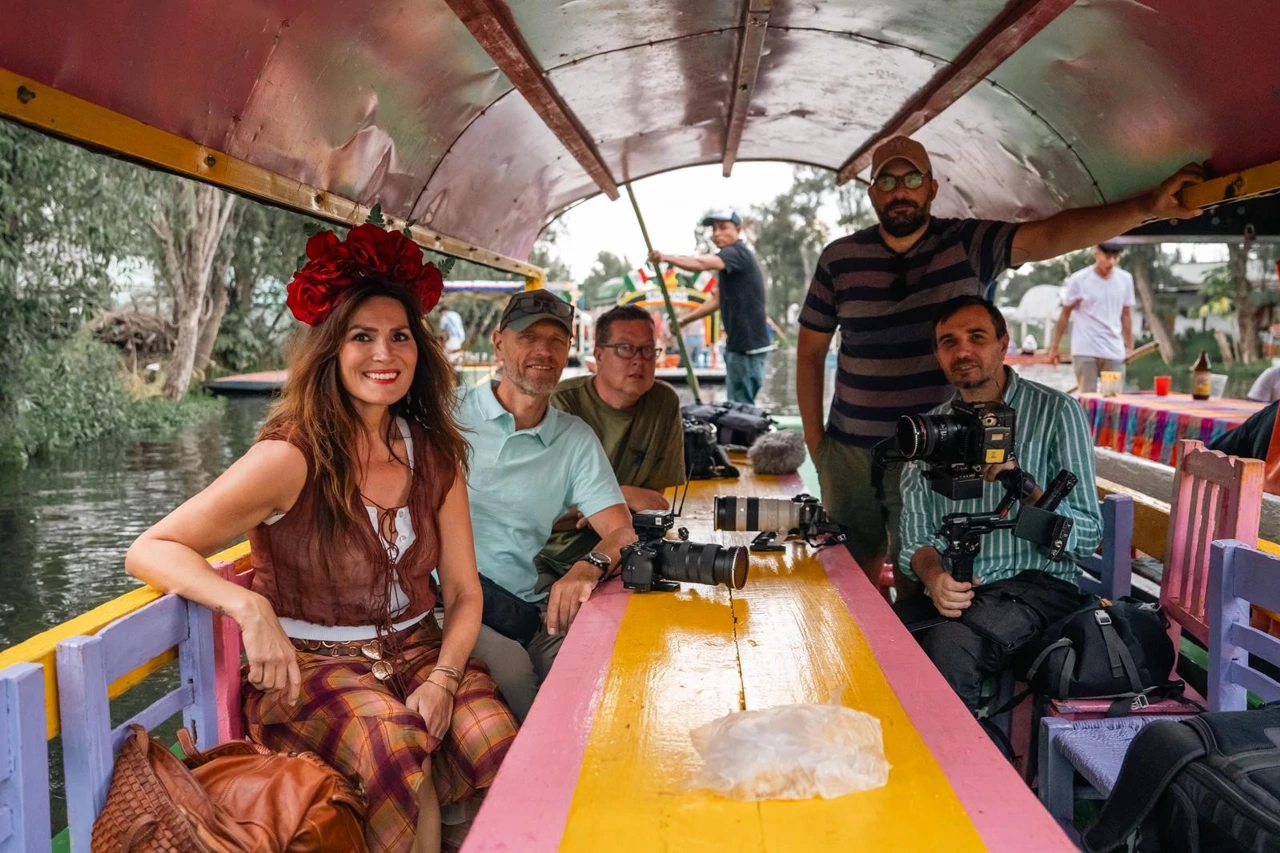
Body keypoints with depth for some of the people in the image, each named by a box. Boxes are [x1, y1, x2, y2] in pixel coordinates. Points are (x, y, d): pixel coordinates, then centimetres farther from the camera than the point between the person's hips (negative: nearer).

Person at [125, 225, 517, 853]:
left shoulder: (434, 454, 2)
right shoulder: (292, 458, -14)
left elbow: (463, 592, 5)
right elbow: (150, 551, -15)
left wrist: (443, 679, -13)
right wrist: (250, 607, -33)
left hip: (418, 650, 4)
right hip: (312, 665, -4)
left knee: (497, 741, -25)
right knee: (395, 738, -34)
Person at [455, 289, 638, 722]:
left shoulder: (576, 439, 11)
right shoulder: (451, 416, 3)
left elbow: (622, 532, 4)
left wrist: (590, 567, -20)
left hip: (528, 610, 3)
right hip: (444, 601, -3)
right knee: (511, 668, -30)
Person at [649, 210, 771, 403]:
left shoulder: (738, 253, -13)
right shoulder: (729, 260, 19)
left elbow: (701, 263, -31)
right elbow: (717, 300, 24)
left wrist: (666, 258, -41)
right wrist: (684, 320, 19)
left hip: (749, 347, -10)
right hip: (739, 345, 10)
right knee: (737, 406, 16)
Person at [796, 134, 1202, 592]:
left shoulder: (969, 244, -2)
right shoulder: (839, 259, 1)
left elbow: (1051, 236, -17)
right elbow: (810, 351, 6)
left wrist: (1145, 207, -32)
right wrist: (814, 440, 4)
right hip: (848, 451, 2)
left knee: (917, 577, 6)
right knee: (853, 572, 14)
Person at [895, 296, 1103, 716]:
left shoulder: (1055, 411, 0)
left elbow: (1087, 536, -6)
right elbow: (915, 536, 7)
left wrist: (1021, 483, -21)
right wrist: (935, 578, -15)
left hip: (1036, 584, -3)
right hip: (952, 589, 4)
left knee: (948, 645, -33)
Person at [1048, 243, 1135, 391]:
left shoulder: (1125, 279, 6)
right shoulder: (1078, 279, -4)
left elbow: (1126, 315, 13)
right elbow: (1065, 314, 2)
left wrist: (1129, 347, 10)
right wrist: (1054, 347, 2)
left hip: (1114, 351, 3)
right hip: (1085, 351, -3)